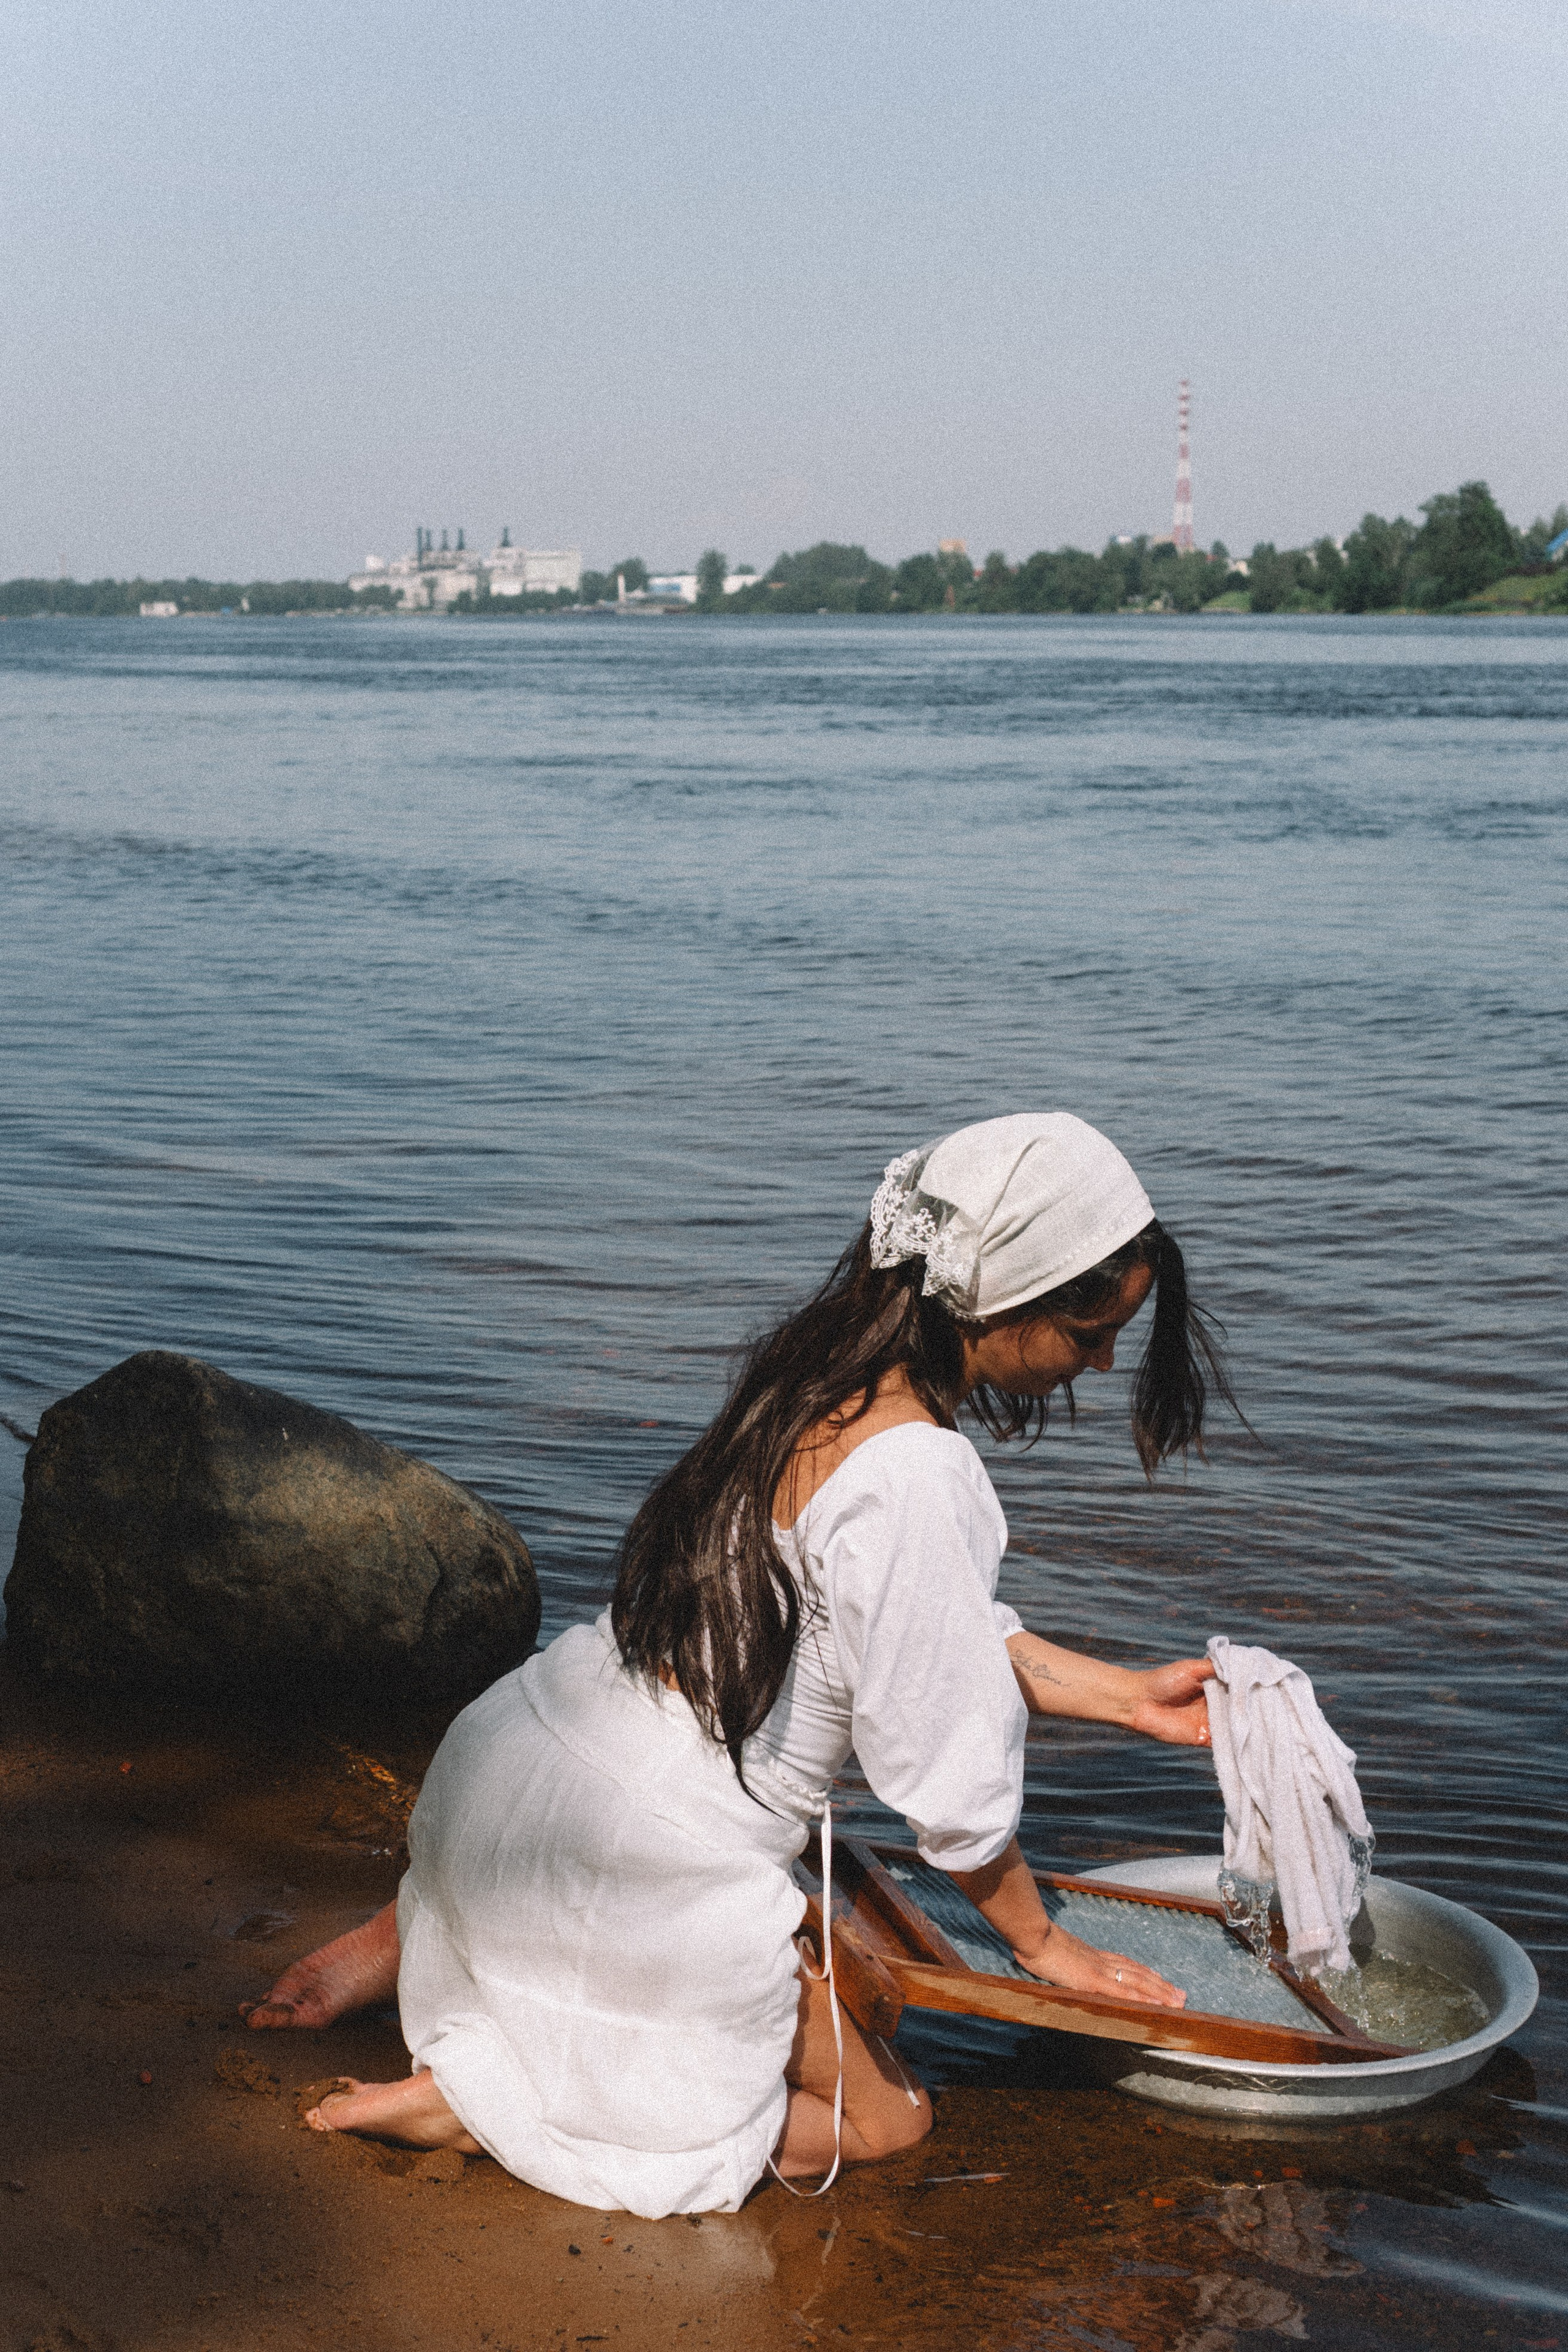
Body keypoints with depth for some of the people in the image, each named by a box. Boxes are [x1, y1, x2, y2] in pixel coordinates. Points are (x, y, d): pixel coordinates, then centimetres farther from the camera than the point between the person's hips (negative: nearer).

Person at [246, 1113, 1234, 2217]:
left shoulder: (817, 1380, 3)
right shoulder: (916, 1479, -25)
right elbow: (952, 1775, -16)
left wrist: (1126, 1694, 16)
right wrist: (1042, 1942, 1)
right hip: (637, 1867, -9)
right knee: (882, 2118, 13)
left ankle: (405, 1936, 21)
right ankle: (475, 2099, 0)